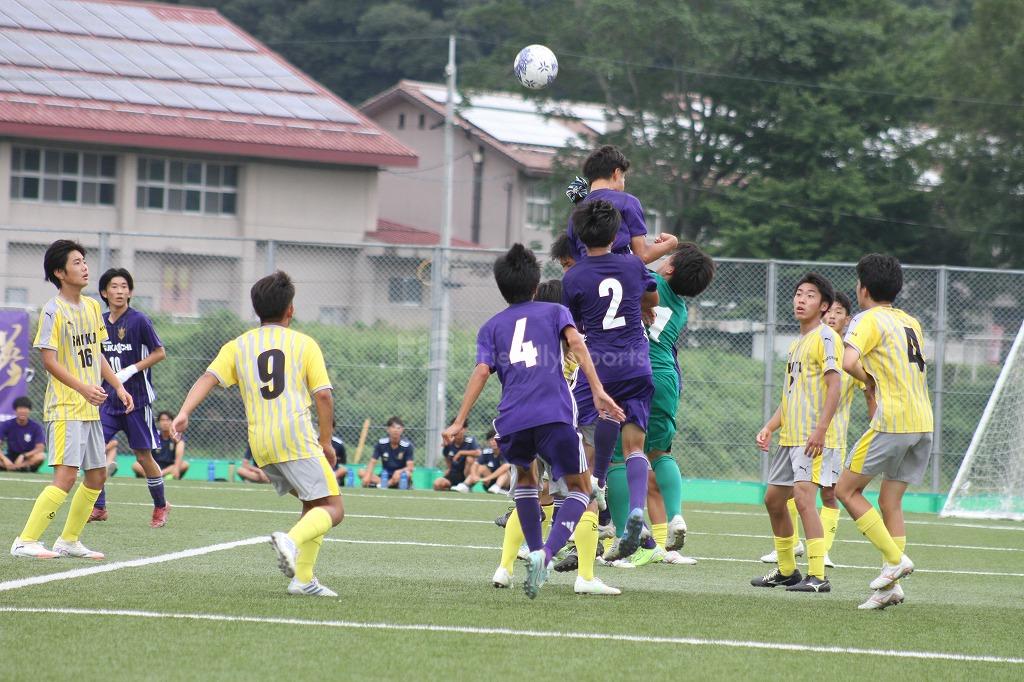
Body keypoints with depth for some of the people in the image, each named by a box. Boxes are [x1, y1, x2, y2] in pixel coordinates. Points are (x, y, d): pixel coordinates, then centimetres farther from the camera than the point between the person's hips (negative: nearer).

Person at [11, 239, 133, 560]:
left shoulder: (92, 307, 12)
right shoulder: (53, 311, -12)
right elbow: (49, 360, -16)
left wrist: (118, 386, 13)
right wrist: (83, 388, -26)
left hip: (90, 408, 8)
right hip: (65, 408, -8)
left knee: (97, 476, 10)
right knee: (66, 475, -17)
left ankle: (69, 540, 21)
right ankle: (25, 541, -15)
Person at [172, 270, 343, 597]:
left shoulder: (238, 346, 15)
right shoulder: (304, 344, 6)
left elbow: (208, 378, -1)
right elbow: (323, 395, 0)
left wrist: (184, 413, -10)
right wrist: (326, 442, 9)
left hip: (260, 444, 5)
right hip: (296, 436, -5)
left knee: (314, 505, 21)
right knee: (332, 509, -4)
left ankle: (303, 579, 10)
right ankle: (291, 539, -33)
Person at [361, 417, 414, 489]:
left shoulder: (407, 445, -10)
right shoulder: (381, 443, -4)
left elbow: (410, 467, -16)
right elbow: (372, 462, -7)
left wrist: (399, 472, -37)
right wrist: (368, 475, -27)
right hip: (384, 476, 3)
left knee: (407, 473, -37)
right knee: (362, 472, -20)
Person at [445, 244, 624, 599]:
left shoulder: (491, 326, 21)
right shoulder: (554, 312, 19)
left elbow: (482, 371, 6)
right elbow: (576, 343, -1)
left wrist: (459, 422, 1)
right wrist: (598, 391, -9)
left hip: (511, 419, 2)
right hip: (554, 414, -2)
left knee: (524, 476, 32)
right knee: (579, 489, 9)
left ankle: (535, 553, 19)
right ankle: (547, 552, -17)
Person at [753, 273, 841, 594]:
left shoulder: (825, 336, -7)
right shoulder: (795, 345, 20)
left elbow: (834, 385, -16)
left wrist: (821, 429, -24)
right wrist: (770, 427, 15)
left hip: (813, 438, -10)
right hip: (789, 436, 10)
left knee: (803, 497, -20)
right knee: (774, 499, 14)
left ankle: (817, 576, -21)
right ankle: (786, 570, 26)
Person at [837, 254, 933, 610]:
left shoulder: (869, 319, -5)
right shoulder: (911, 322, 19)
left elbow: (849, 361, -21)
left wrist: (868, 380, -3)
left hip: (892, 420, -8)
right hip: (923, 421, 8)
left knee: (846, 490, 3)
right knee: (891, 501, 10)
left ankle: (895, 559, -5)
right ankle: (890, 587, 3)